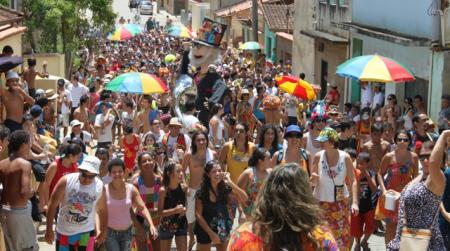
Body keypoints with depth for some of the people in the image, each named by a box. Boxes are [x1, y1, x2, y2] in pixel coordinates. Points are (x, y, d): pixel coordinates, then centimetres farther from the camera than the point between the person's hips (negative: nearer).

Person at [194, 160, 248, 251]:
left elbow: (244, 198, -18)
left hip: (223, 228, 3)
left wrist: (230, 182, -25)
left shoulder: (226, 188, -9)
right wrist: (211, 233, -16)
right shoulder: (201, 192, -18)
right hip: (205, 229, -3)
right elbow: (198, 215, -15)